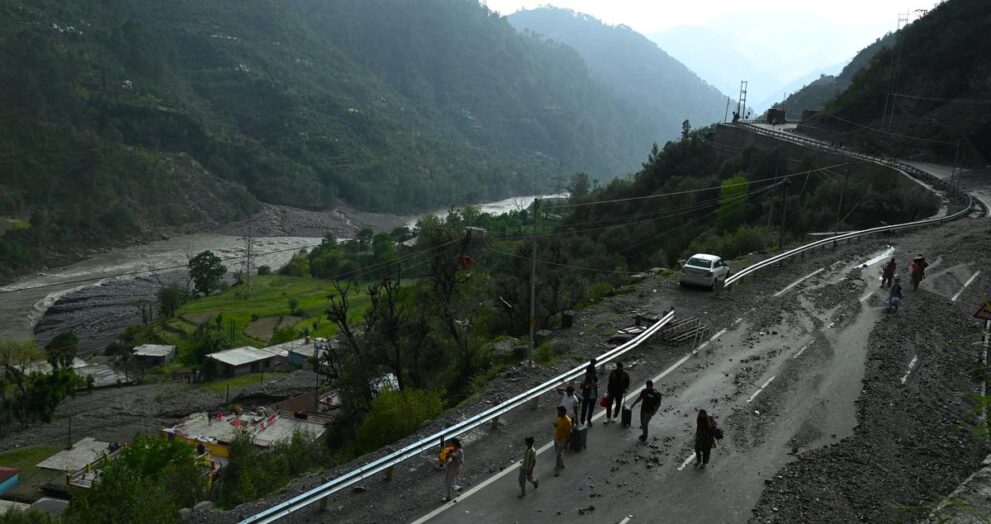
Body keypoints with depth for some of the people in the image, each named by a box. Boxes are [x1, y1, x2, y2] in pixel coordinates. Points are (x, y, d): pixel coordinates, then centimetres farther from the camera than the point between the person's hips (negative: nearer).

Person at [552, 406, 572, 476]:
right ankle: (561, 465, 43)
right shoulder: (559, 417, -4)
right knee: (557, 453, 22)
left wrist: (566, 443, -18)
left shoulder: (567, 421, -27)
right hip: (556, 438, 8)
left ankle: (557, 470, 10)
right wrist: (555, 425, -11)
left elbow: (568, 433, -21)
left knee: (559, 455, -1)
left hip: (562, 440, -8)